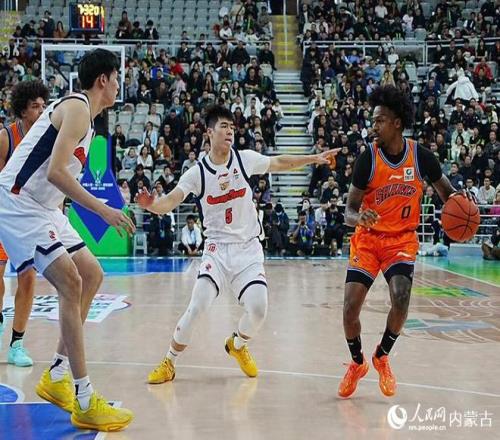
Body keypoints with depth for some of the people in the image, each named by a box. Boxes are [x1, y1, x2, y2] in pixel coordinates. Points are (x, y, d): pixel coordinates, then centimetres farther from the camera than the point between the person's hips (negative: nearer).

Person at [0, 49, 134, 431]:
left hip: (43, 207, 11)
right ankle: (84, 401, -13)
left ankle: (57, 376, 17)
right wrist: (102, 210, -24)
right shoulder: (77, 107, -13)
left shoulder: (79, 109, 18)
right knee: (70, 284, -17)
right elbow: (56, 171, -24)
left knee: (92, 275, 11)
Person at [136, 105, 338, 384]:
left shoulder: (245, 159, -1)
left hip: (249, 248, 2)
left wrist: (315, 158, 11)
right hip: (217, 248, -2)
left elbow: (280, 163, 14)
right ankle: (169, 363, 5)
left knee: (258, 309, -14)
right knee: (198, 307, -17)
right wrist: (150, 204, -36)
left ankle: (238, 345, 22)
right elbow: (169, 203, -15)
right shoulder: (197, 173, -6)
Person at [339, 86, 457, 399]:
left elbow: (446, 191, 8)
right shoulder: (369, 158, -12)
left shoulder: (421, 156, -9)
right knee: (351, 307, -10)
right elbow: (349, 212, -10)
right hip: (368, 239, 0)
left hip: (402, 239, 0)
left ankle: (382, 356, 7)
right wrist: (359, 217, -34)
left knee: (401, 298, -22)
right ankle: (358, 363, 19)